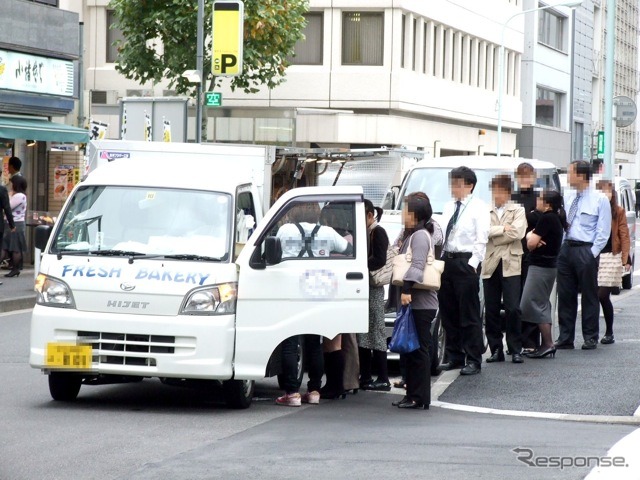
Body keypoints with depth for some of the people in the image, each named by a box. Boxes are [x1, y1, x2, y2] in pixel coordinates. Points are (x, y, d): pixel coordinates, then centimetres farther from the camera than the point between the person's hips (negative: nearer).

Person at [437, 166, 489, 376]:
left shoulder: (478, 208, -5)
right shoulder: (449, 207, 15)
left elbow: (481, 239, -10)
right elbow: (441, 234, 16)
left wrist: (473, 264, -17)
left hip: (465, 262, -7)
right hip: (447, 261, 7)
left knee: (469, 314, -3)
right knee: (448, 313, 11)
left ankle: (473, 360, 1)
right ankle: (453, 356, 21)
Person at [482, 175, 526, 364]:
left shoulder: (518, 211, 7)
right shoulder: (485, 212, 13)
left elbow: (518, 233, -9)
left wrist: (493, 234, -5)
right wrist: (503, 229, -10)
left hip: (510, 265, -3)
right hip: (490, 265, 3)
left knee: (513, 309, -8)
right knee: (491, 310, 3)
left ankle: (516, 350, -1)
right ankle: (496, 349, 10)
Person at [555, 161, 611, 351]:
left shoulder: (600, 200, -5)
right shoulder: (568, 198, 11)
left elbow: (603, 231, -7)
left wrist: (592, 253, -12)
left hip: (586, 251, -5)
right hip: (566, 248, 5)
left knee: (589, 296, 2)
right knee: (565, 295, 6)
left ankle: (590, 337, 10)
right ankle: (565, 337, 12)